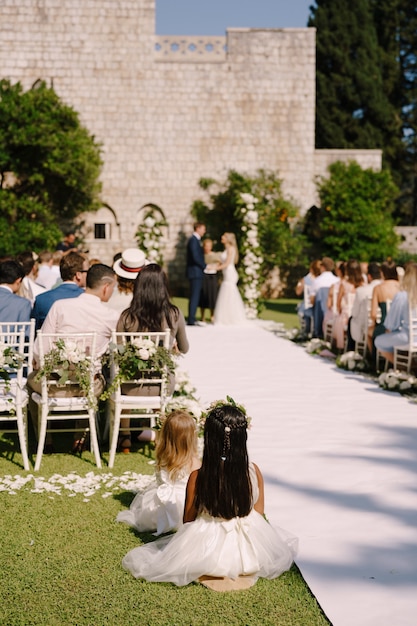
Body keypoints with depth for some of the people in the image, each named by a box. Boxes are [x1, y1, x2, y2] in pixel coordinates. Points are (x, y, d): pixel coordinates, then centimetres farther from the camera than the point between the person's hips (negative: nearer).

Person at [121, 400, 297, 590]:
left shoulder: (197, 477, -20)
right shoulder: (254, 472, -14)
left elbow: (188, 519, -6)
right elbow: (259, 514, 0)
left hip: (208, 550, -1)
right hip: (252, 552, 2)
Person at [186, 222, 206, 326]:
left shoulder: (196, 240, 18)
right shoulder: (193, 240, -13)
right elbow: (195, 257, -20)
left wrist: (204, 265, 13)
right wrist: (205, 266, -11)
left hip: (197, 273, 10)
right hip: (195, 272, -10)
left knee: (195, 297, 10)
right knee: (194, 297, -10)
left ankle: (191, 319, 13)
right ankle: (191, 320, -10)